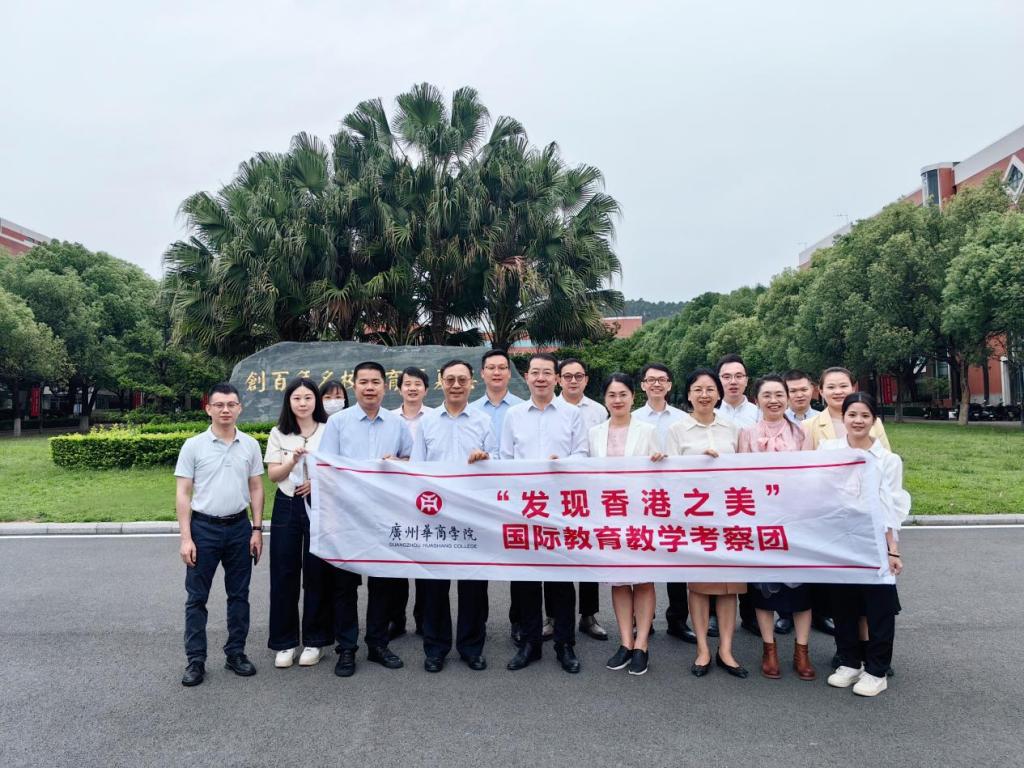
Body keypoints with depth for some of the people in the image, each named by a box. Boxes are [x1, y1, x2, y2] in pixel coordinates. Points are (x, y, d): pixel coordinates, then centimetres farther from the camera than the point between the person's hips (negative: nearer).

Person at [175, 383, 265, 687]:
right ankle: (196, 660, 16)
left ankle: (236, 653, 23)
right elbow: (183, 494, -4)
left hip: (239, 527, 2)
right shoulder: (193, 446, -4)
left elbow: (256, 489, 6)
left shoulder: (250, 445, 2)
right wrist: (186, 537, -9)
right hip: (204, 527, -2)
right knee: (197, 597, 5)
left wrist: (257, 530, 1)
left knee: (239, 594, 10)